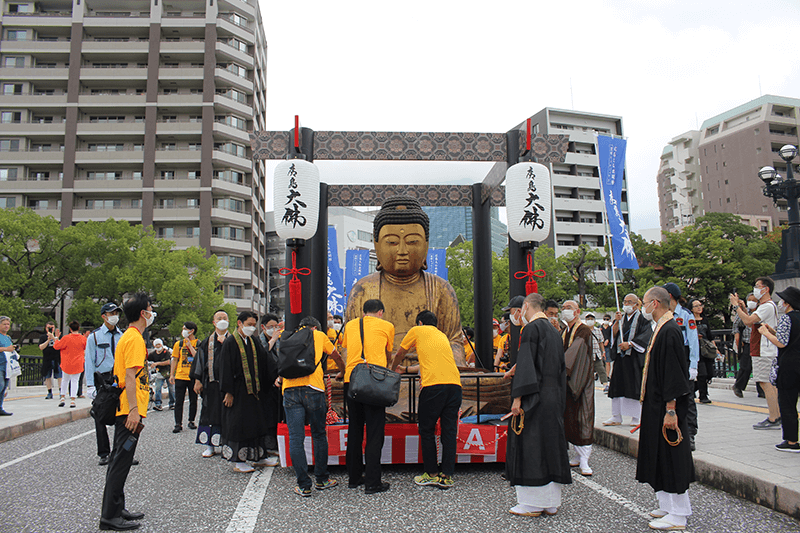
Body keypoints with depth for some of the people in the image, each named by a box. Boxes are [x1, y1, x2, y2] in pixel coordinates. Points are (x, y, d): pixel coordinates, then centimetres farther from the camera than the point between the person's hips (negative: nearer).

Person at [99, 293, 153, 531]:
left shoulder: (127, 336, 16)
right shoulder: (135, 339, -15)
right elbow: (130, 377, -22)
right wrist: (134, 410, -24)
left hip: (123, 410, 10)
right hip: (130, 410, -10)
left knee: (120, 460, 14)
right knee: (121, 461, -5)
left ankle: (116, 509, 23)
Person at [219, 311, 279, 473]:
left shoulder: (253, 342, 11)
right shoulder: (230, 342, -8)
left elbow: (263, 363, 11)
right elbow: (225, 368, -11)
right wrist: (228, 392, -15)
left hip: (254, 389, 7)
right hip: (238, 391, -7)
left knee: (257, 422, 11)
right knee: (239, 424, -1)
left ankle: (259, 456, 21)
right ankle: (238, 461, 8)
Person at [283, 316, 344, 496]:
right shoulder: (319, 335, 18)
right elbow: (336, 356, 31)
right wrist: (344, 372, 49)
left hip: (289, 389, 2)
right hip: (313, 388, -1)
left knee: (296, 438, 2)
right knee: (319, 435, 12)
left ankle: (304, 486, 3)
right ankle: (321, 479, 21)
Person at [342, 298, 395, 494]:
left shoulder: (350, 325, 18)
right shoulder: (387, 326, 9)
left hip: (351, 380, 4)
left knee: (354, 429, 14)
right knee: (374, 432, 0)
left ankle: (354, 477, 22)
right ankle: (372, 482, 1)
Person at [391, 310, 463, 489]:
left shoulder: (417, 331, 14)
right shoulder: (442, 335, 27)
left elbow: (398, 355, 25)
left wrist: (392, 370, 45)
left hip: (434, 386, -5)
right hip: (455, 384, 5)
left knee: (427, 431, 9)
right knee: (449, 431, 8)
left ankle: (432, 474, 14)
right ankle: (447, 476, 9)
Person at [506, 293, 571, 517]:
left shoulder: (531, 329, -11)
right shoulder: (554, 331, 15)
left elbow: (525, 364, -18)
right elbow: (561, 368, 18)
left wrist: (518, 397, -19)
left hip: (535, 397, -8)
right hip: (553, 397, 8)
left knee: (529, 448, -2)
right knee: (550, 445, 11)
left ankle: (532, 504, 2)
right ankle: (551, 502, 18)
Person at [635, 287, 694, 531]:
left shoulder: (670, 331, -19)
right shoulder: (662, 328, 12)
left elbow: (673, 372, -22)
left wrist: (671, 410, -23)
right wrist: (667, 407, 20)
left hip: (665, 406, -10)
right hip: (656, 404, 10)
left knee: (671, 458, -2)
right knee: (662, 457, 15)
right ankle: (670, 505, 25)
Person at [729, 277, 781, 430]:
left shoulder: (767, 306, -15)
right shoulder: (765, 306, 19)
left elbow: (748, 321, -24)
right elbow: (751, 323, 22)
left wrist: (736, 305, -14)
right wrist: (744, 308, 12)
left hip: (766, 352, -11)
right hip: (765, 350, 11)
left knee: (766, 383, -9)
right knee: (771, 384, 13)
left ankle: (773, 420, -7)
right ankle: (777, 416, 19)